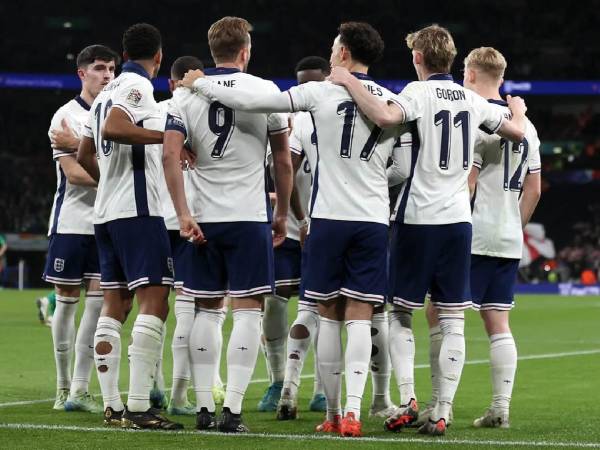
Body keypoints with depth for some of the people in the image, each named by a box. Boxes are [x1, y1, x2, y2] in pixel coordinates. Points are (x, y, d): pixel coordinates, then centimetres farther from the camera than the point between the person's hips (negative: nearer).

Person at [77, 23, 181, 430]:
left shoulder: (107, 92, 19)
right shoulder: (137, 86, -7)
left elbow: (85, 155, 25)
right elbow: (112, 129, -25)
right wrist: (170, 136, -24)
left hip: (106, 211, 10)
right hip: (138, 210, -10)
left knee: (115, 305, 9)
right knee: (154, 303, -12)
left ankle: (112, 405, 9)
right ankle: (138, 408, -19)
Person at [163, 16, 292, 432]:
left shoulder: (187, 93, 3)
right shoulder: (264, 91, -1)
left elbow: (171, 155, -8)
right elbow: (283, 160, 4)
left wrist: (183, 214, -6)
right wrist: (282, 213, 16)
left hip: (204, 217, 3)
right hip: (250, 216, -3)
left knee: (208, 309, 10)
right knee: (248, 309, -1)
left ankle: (204, 407, 8)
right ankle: (233, 410, -9)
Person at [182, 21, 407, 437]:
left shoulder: (321, 93, -3)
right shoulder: (393, 103, 4)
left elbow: (249, 103, -5)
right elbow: (406, 168, 7)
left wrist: (199, 83, 8)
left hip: (329, 216, -2)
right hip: (374, 220, 2)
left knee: (330, 317, 7)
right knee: (360, 318, 0)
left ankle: (333, 413, 11)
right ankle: (352, 411, -10)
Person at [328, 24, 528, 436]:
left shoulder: (420, 93, -9)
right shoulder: (472, 100, 6)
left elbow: (385, 116, -30)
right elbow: (517, 132, 17)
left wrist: (349, 82, -17)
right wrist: (518, 110, 39)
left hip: (418, 218, -4)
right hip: (459, 220, 4)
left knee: (401, 313, 9)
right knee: (453, 321, 3)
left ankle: (408, 398, -3)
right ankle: (442, 413, 0)